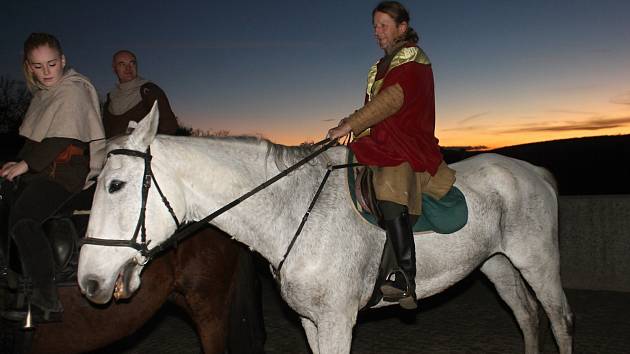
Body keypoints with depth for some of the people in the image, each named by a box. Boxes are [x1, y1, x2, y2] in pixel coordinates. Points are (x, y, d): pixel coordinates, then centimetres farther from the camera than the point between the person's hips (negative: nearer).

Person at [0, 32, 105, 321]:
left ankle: (48, 300, -29)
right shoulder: (43, 94, 21)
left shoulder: (74, 89, -7)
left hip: (65, 171, -9)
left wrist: (26, 164, -18)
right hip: (42, 170, 9)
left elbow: (62, 138, -17)